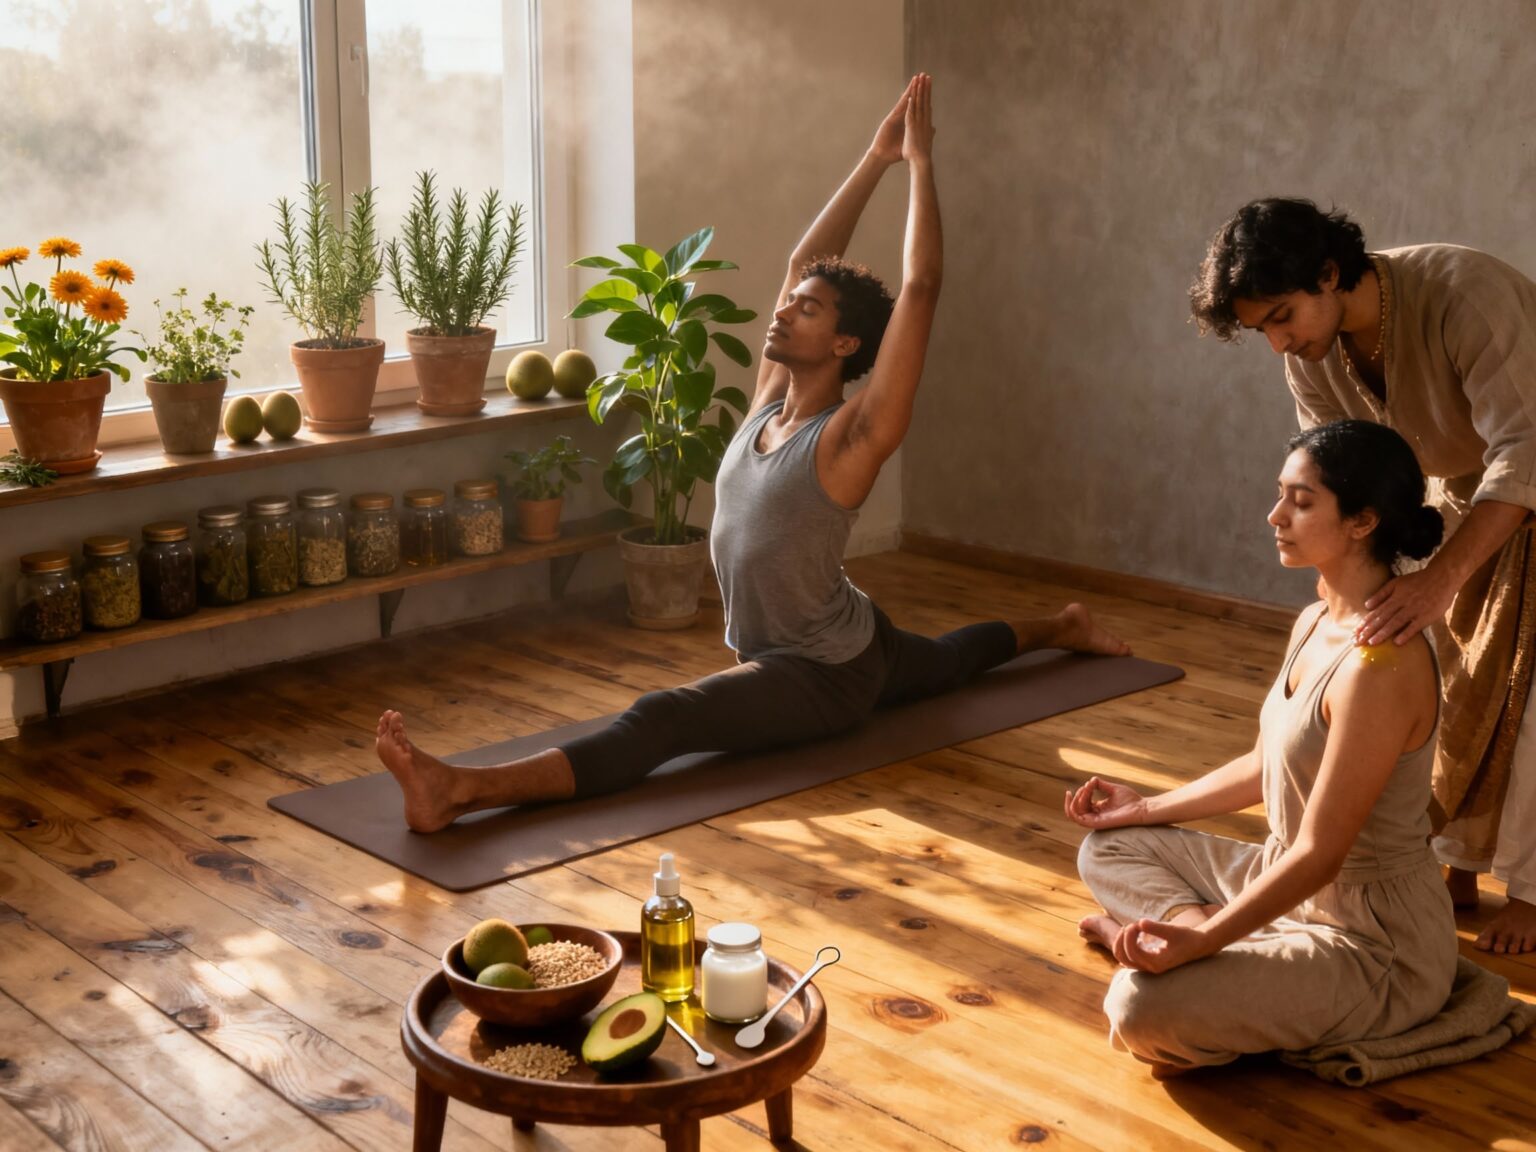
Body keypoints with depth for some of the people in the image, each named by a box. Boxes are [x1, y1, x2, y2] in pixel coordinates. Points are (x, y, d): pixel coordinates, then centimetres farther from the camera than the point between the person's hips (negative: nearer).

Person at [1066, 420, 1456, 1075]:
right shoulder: (1313, 625, 3)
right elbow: (1265, 768, 17)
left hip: (1375, 941, -10)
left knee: (1142, 1009, -30)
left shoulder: (1382, 664, -27)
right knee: (1108, 850, 16)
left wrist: (1200, 941, -28)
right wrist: (1145, 808, 19)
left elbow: (1319, 853, -26)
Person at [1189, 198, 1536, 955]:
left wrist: (1440, 578, -56)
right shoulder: (1309, 350, -16)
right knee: (1447, 682, 7)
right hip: (1462, 488, 6)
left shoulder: (1463, 295, -38)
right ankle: (1456, 868, 20)